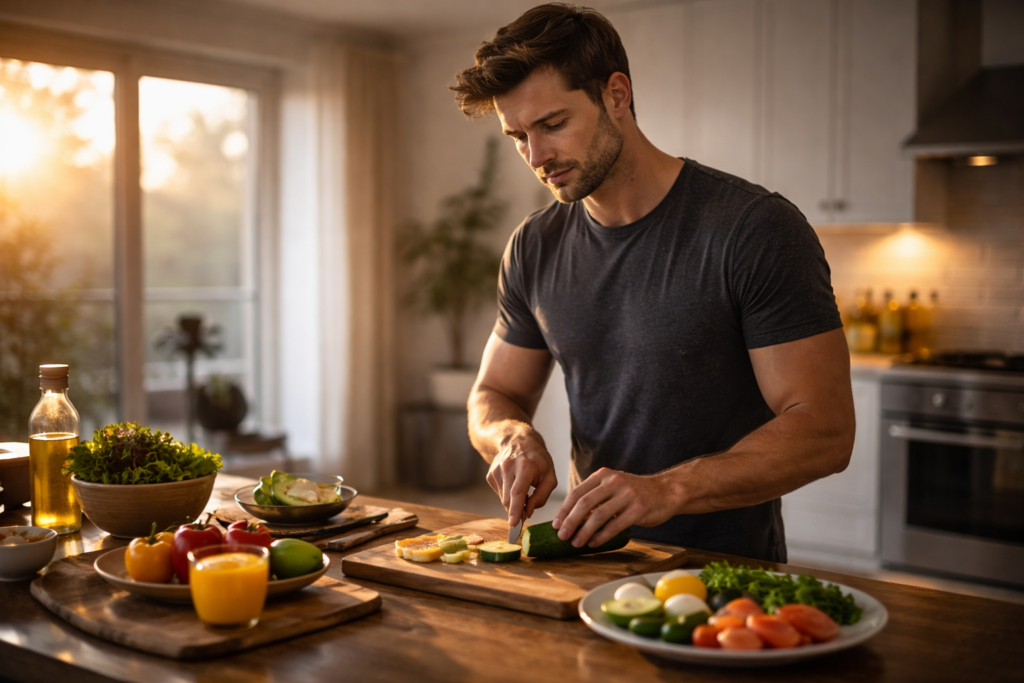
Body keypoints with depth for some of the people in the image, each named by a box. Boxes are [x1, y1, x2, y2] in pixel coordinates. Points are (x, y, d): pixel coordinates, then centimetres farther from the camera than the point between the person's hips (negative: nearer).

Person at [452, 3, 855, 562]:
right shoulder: (534, 249, 8)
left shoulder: (756, 228, -10)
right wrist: (513, 436, -7)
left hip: (730, 566, -4)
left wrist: (669, 488, -26)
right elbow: (494, 395, 17)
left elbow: (823, 431, -13)